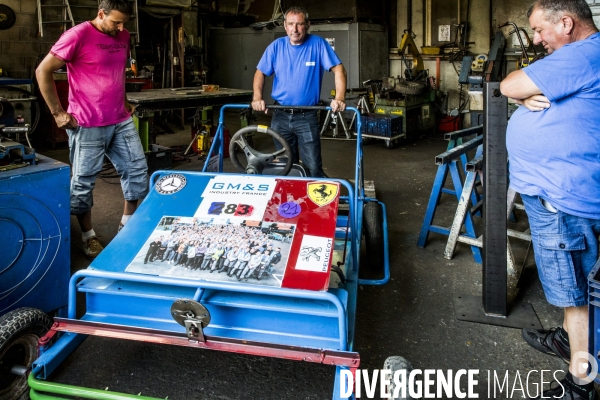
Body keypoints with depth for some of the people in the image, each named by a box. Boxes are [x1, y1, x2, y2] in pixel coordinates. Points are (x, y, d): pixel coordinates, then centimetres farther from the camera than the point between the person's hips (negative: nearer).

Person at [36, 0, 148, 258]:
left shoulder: (123, 37, 9)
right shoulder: (78, 35, -12)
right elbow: (43, 71, -10)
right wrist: (58, 113, -11)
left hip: (121, 121, 7)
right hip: (88, 125, -7)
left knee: (137, 170, 10)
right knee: (84, 181, 3)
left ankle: (127, 224, 27)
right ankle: (88, 235, 19)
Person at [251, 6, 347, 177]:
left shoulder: (318, 44, -5)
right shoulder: (276, 46, 2)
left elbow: (338, 69, -8)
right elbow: (260, 73, 8)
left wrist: (339, 98, -22)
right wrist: (257, 98, -9)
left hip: (307, 117, -3)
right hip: (280, 116, 3)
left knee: (313, 167, -6)